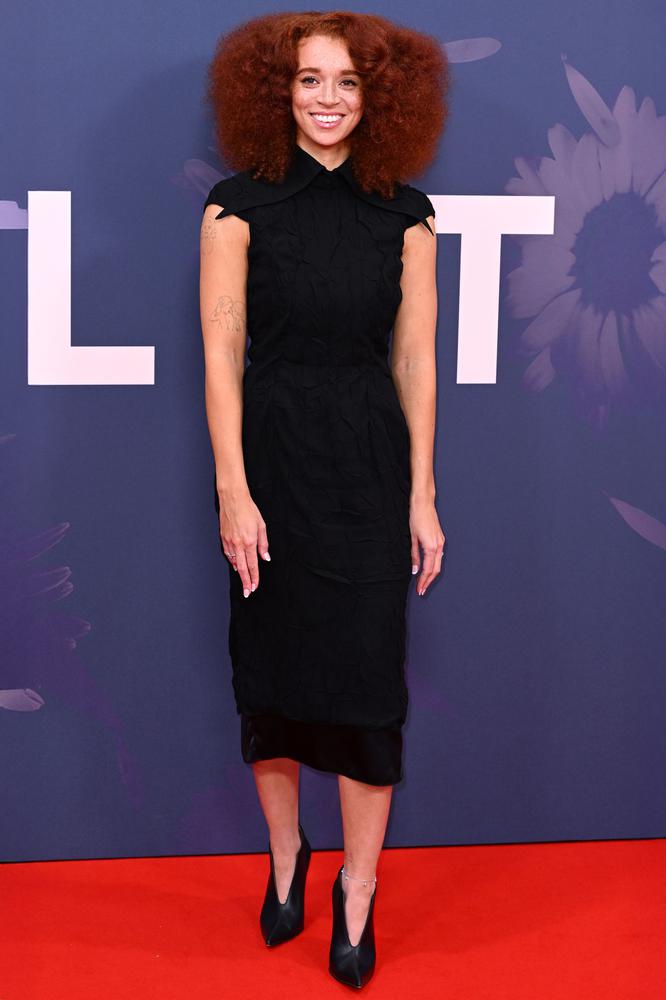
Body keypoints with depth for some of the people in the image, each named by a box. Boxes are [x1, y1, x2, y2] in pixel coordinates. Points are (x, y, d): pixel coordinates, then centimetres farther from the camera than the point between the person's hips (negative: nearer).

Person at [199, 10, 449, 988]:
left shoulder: (405, 213, 3)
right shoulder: (239, 206, -2)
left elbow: (414, 358, 3)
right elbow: (222, 355, -5)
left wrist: (422, 495, 0)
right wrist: (232, 492, -10)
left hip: (369, 465, 1)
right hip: (270, 457, -1)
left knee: (368, 676, 0)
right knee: (270, 668, 9)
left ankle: (357, 891, 13)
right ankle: (285, 855, 30)